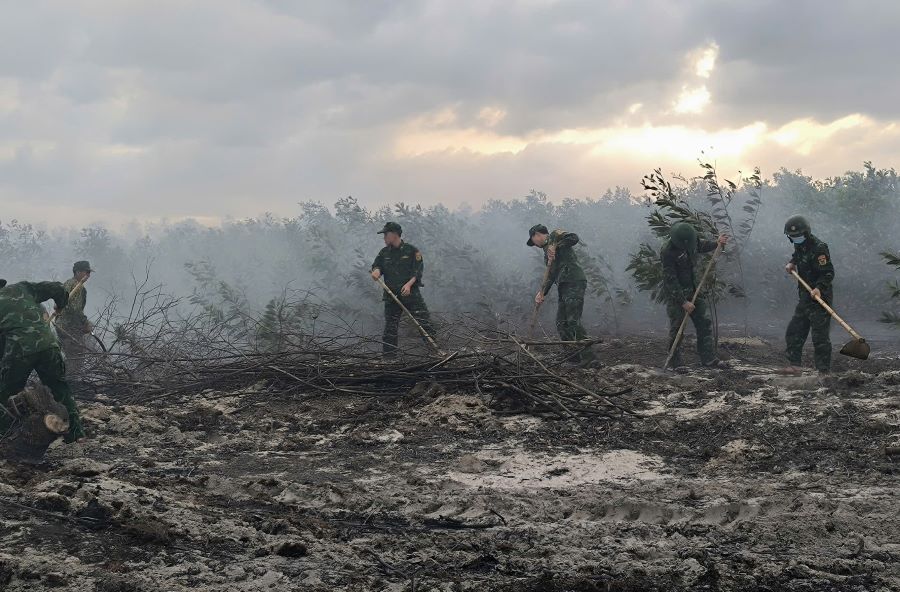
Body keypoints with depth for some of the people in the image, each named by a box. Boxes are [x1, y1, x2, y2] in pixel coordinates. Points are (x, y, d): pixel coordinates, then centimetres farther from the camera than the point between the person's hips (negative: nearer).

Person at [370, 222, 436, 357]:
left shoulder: (411, 251, -2)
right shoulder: (384, 253, 13)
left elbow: (418, 270, -7)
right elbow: (377, 265, 9)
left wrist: (409, 284, -22)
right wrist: (376, 270, -16)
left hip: (411, 293, -4)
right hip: (391, 295, 4)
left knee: (424, 321, -9)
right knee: (390, 327, 4)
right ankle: (388, 357, 9)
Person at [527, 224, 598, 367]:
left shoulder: (555, 235, 5)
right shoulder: (547, 250, 29)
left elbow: (574, 238, -14)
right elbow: (550, 275, 24)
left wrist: (555, 247, -16)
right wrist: (542, 293, 13)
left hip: (574, 282, -10)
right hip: (564, 286, 10)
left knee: (573, 321, -16)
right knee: (561, 323, 5)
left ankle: (589, 357, -19)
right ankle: (574, 358, 5)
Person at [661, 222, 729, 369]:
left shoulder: (692, 238, -4)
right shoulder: (667, 251, -25)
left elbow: (701, 246, 23)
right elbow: (670, 280, -23)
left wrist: (716, 243, 4)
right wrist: (683, 302, -22)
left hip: (693, 289, 7)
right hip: (675, 293, -7)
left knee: (705, 322, 4)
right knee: (677, 328, -3)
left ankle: (708, 358, 8)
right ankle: (674, 361, 10)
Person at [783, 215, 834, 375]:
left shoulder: (818, 248, -18)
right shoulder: (799, 245, 10)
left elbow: (828, 273, -22)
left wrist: (819, 288, -35)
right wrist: (791, 263, 14)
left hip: (820, 297, -9)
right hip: (805, 296, 9)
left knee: (820, 335, -8)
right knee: (794, 331, 12)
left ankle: (824, 371, -4)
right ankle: (794, 365, 19)